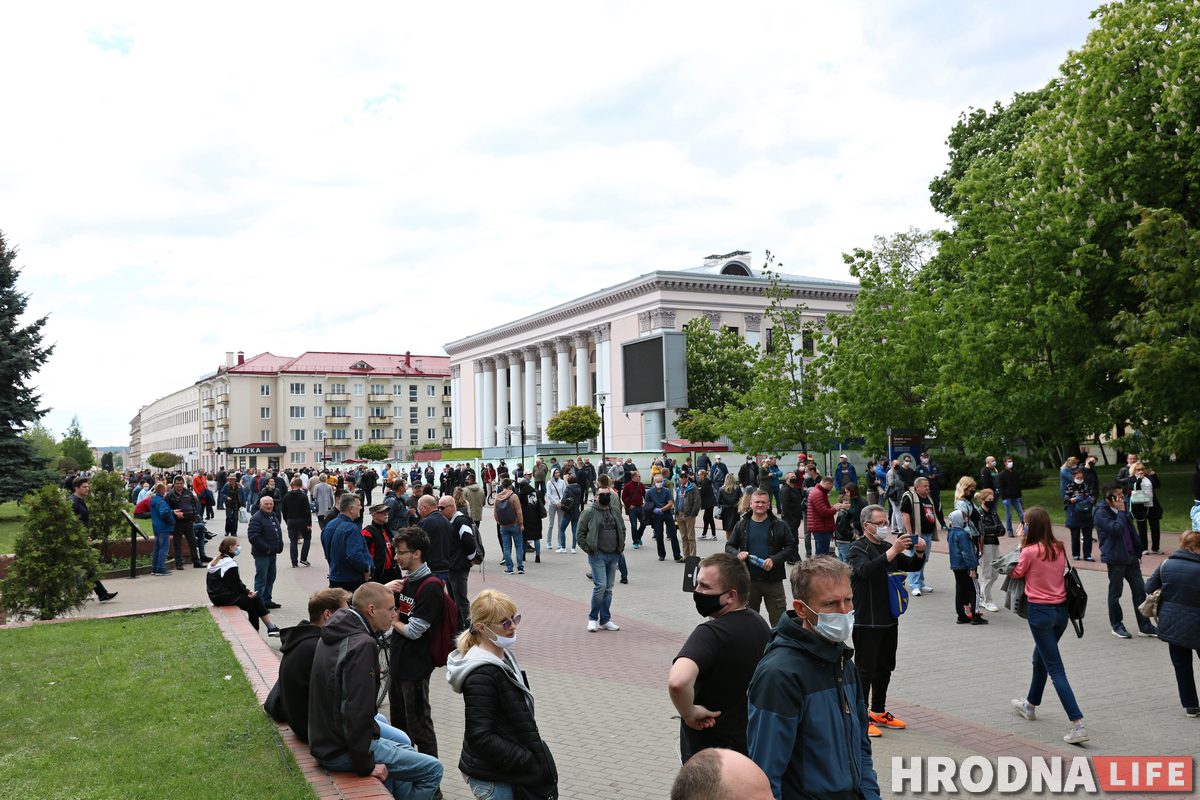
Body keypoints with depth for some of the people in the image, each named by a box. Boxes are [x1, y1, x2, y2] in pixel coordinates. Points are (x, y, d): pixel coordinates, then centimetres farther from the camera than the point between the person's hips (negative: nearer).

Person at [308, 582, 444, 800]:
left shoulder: (333, 636, 7)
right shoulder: (362, 645, -24)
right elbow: (357, 711, -29)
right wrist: (364, 765, -20)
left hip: (325, 740, 10)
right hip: (342, 753, -10)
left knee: (406, 750, 27)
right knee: (433, 770, -6)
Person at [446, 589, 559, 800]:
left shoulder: (503, 656, 4)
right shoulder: (481, 674, -24)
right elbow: (480, 737, -26)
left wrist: (530, 755, 14)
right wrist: (528, 761, -21)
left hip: (506, 770, 9)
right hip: (492, 779, -9)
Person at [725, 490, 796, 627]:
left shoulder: (779, 525, 0)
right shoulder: (741, 525, 5)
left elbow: (791, 547, -1)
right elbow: (729, 546, 12)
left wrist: (774, 559, -15)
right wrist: (738, 554, -11)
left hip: (773, 580, -2)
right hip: (749, 579, 2)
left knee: (779, 620, 2)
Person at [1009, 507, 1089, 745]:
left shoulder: (1030, 551, -16)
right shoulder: (1059, 549, 2)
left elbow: (1015, 574, -2)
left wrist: (1022, 545, 1)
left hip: (1040, 612, -7)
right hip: (1061, 610, 7)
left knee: (1056, 670, -4)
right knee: (1040, 659, 26)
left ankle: (1077, 724, -11)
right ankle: (1030, 705, 44)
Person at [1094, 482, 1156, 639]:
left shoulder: (1122, 510, 11)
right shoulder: (1101, 513, -14)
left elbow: (1131, 531, 18)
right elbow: (1117, 529, -26)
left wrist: (1138, 551, 15)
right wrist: (1120, 512, -18)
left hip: (1131, 556, 7)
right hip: (1115, 558, -7)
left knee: (1140, 590, 7)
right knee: (1115, 593, 5)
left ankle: (1144, 626, 14)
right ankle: (1117, 626, 17)